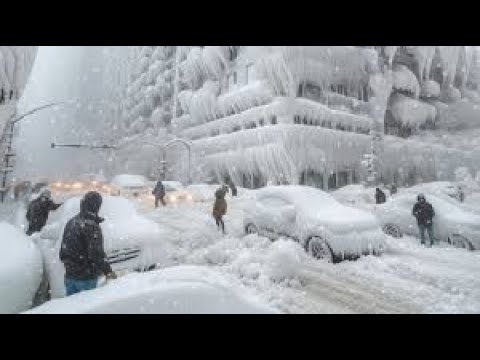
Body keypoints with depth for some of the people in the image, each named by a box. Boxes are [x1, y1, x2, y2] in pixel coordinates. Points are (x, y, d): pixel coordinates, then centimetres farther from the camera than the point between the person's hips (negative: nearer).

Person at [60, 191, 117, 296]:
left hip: (69, 276, 8)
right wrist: (108, 271, -17)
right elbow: (97, 253, -24)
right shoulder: (92, 226, -21)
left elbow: (63, 250, 15)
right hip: (86, 277, -8)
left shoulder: (71, 222, 6)